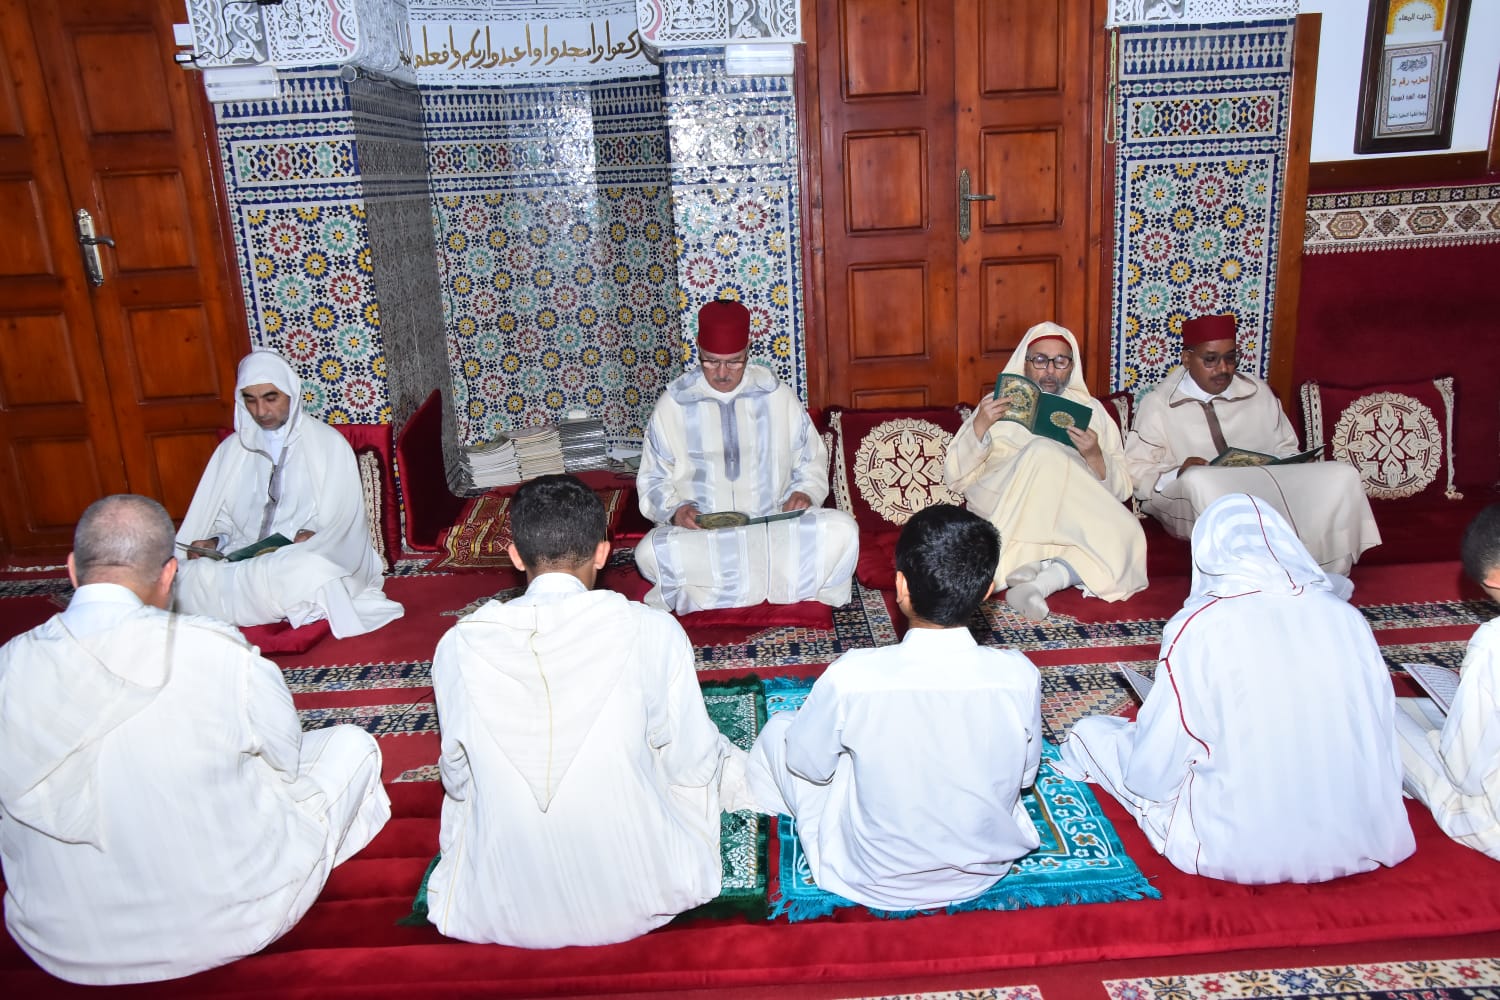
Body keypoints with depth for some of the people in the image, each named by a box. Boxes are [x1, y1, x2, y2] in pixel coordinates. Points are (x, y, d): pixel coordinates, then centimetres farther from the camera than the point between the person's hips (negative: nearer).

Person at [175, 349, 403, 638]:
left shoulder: (328, 443, 5)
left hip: (311, 560, -3)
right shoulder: (232, 448, 17)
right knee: (188, 578, -28)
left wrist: (309, 538, -21)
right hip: (244, 562, 3)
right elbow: (219, 518, 18)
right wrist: (211, 543, -5)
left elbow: (343, 521, 0)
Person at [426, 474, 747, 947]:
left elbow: (459, 778, 3)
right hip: (634, 901, -1)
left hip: (500, 912, 1)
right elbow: (690, 765, -5)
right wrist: (722, 753, 20)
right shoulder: (652, 631, -17)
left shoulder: (459, 646, -12)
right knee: (713, 760, 26)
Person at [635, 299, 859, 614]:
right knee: (651, 553, -33)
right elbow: (653, 479, 9)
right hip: (700, 534, 0)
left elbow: (812, 459, 16)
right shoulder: (672, 404, 4)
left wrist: (805, 492, -6)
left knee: (841, 529, -26)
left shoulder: (778, 396, 6)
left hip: (776, 525, 1)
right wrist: (674, 509, -12)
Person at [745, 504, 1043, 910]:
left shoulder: (852, 677, -31)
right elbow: (1025, 776, -5)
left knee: (779, 728, 16)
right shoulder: (1019, 675, -23)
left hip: (873, 882, -3)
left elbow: (809, 764, -12)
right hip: (985, 871, 3)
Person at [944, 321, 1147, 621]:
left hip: (1070, 520, 2)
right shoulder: (997, 405, 16)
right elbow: (955, 478, 5)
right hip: (1003, 513, -2)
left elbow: (1121, 490, 10)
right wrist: (980, 426, -9)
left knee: (1125, 534, -30)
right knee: (1044, 452, -31)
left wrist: (1095, 457, -11)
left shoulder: (1091, 410, 19)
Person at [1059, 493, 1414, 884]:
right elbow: (1381, 728, 4)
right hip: (1361, 840, 3)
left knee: (1091, 732, 12)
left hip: (1239, 851, -2)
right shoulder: (1347, 616, -6)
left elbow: (1153, 775, -13)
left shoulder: (1196, 627, -17)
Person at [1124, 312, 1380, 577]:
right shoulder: (1157, 404, 7)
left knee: (1341, 475, -19)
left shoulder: (1259, 392, 21)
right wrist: (1178, 474, -19)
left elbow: (1285, 449, 25)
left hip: (1272, 493, 4)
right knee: (1198, 481, -40)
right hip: (1193, 500, -4)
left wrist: (1291, 466, 0)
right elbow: (1136, 471, 1)